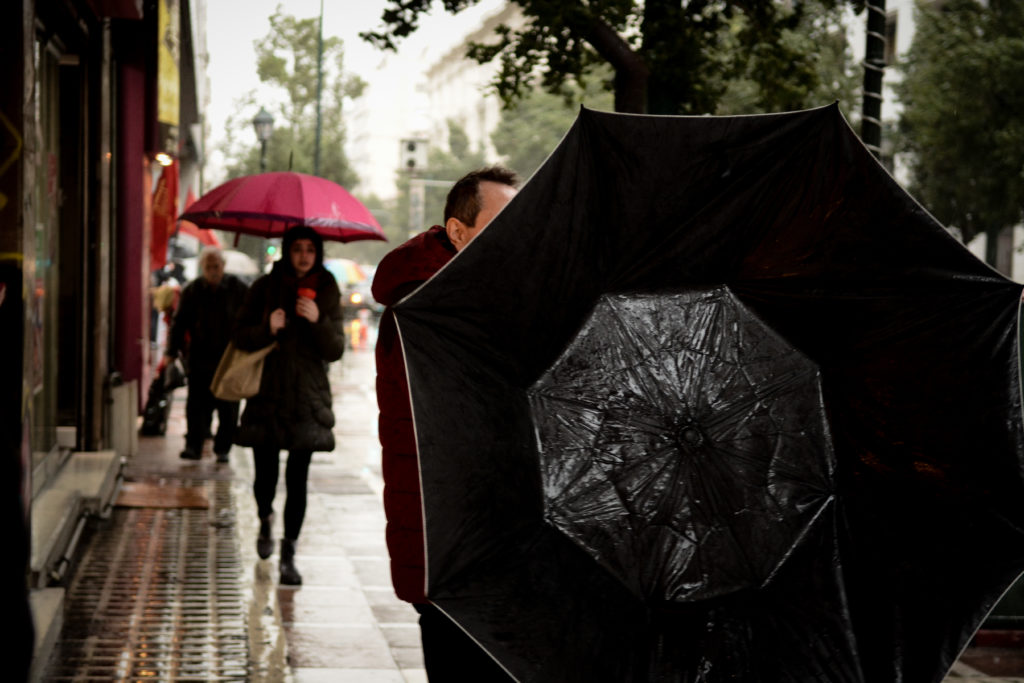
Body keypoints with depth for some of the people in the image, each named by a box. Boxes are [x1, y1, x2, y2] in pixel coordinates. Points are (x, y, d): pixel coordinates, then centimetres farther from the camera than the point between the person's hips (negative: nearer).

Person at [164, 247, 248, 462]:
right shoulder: (191, 291, 2)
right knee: (197, 404, -7)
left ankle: (223, 448, 13)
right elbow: (179, 323, 5)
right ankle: (193, 446, -5)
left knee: (228, 408, 3)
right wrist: (171, 352, -2)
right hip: (200, 359, 0)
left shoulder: (238, 289, 0)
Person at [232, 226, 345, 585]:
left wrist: (318, 321, -18)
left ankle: (288, 556, 5)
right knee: (266, 474, 0)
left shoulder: (327, 292, 4)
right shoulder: (264, 288, 2)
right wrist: (267, 329, -16)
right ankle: (265, 521, 34)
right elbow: (240, 336, 3)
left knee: (297, 479, -4)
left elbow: (336, 350, 0)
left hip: (307, 398, 0)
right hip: (268, 394, 0)